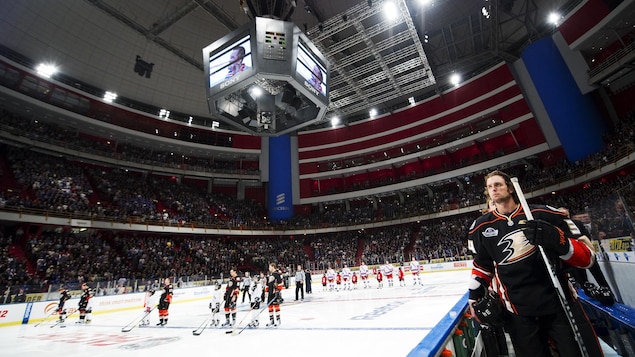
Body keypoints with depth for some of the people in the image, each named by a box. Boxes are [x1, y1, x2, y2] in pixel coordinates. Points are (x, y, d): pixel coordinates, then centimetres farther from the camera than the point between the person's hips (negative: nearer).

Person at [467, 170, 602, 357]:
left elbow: (586, 256, -3)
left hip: (561, 303, 0)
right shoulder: (481, 227, 1)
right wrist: (475, 297, 8)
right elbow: (482, 264, 13)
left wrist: (556, 240, -22)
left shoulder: (544, 214, -4)